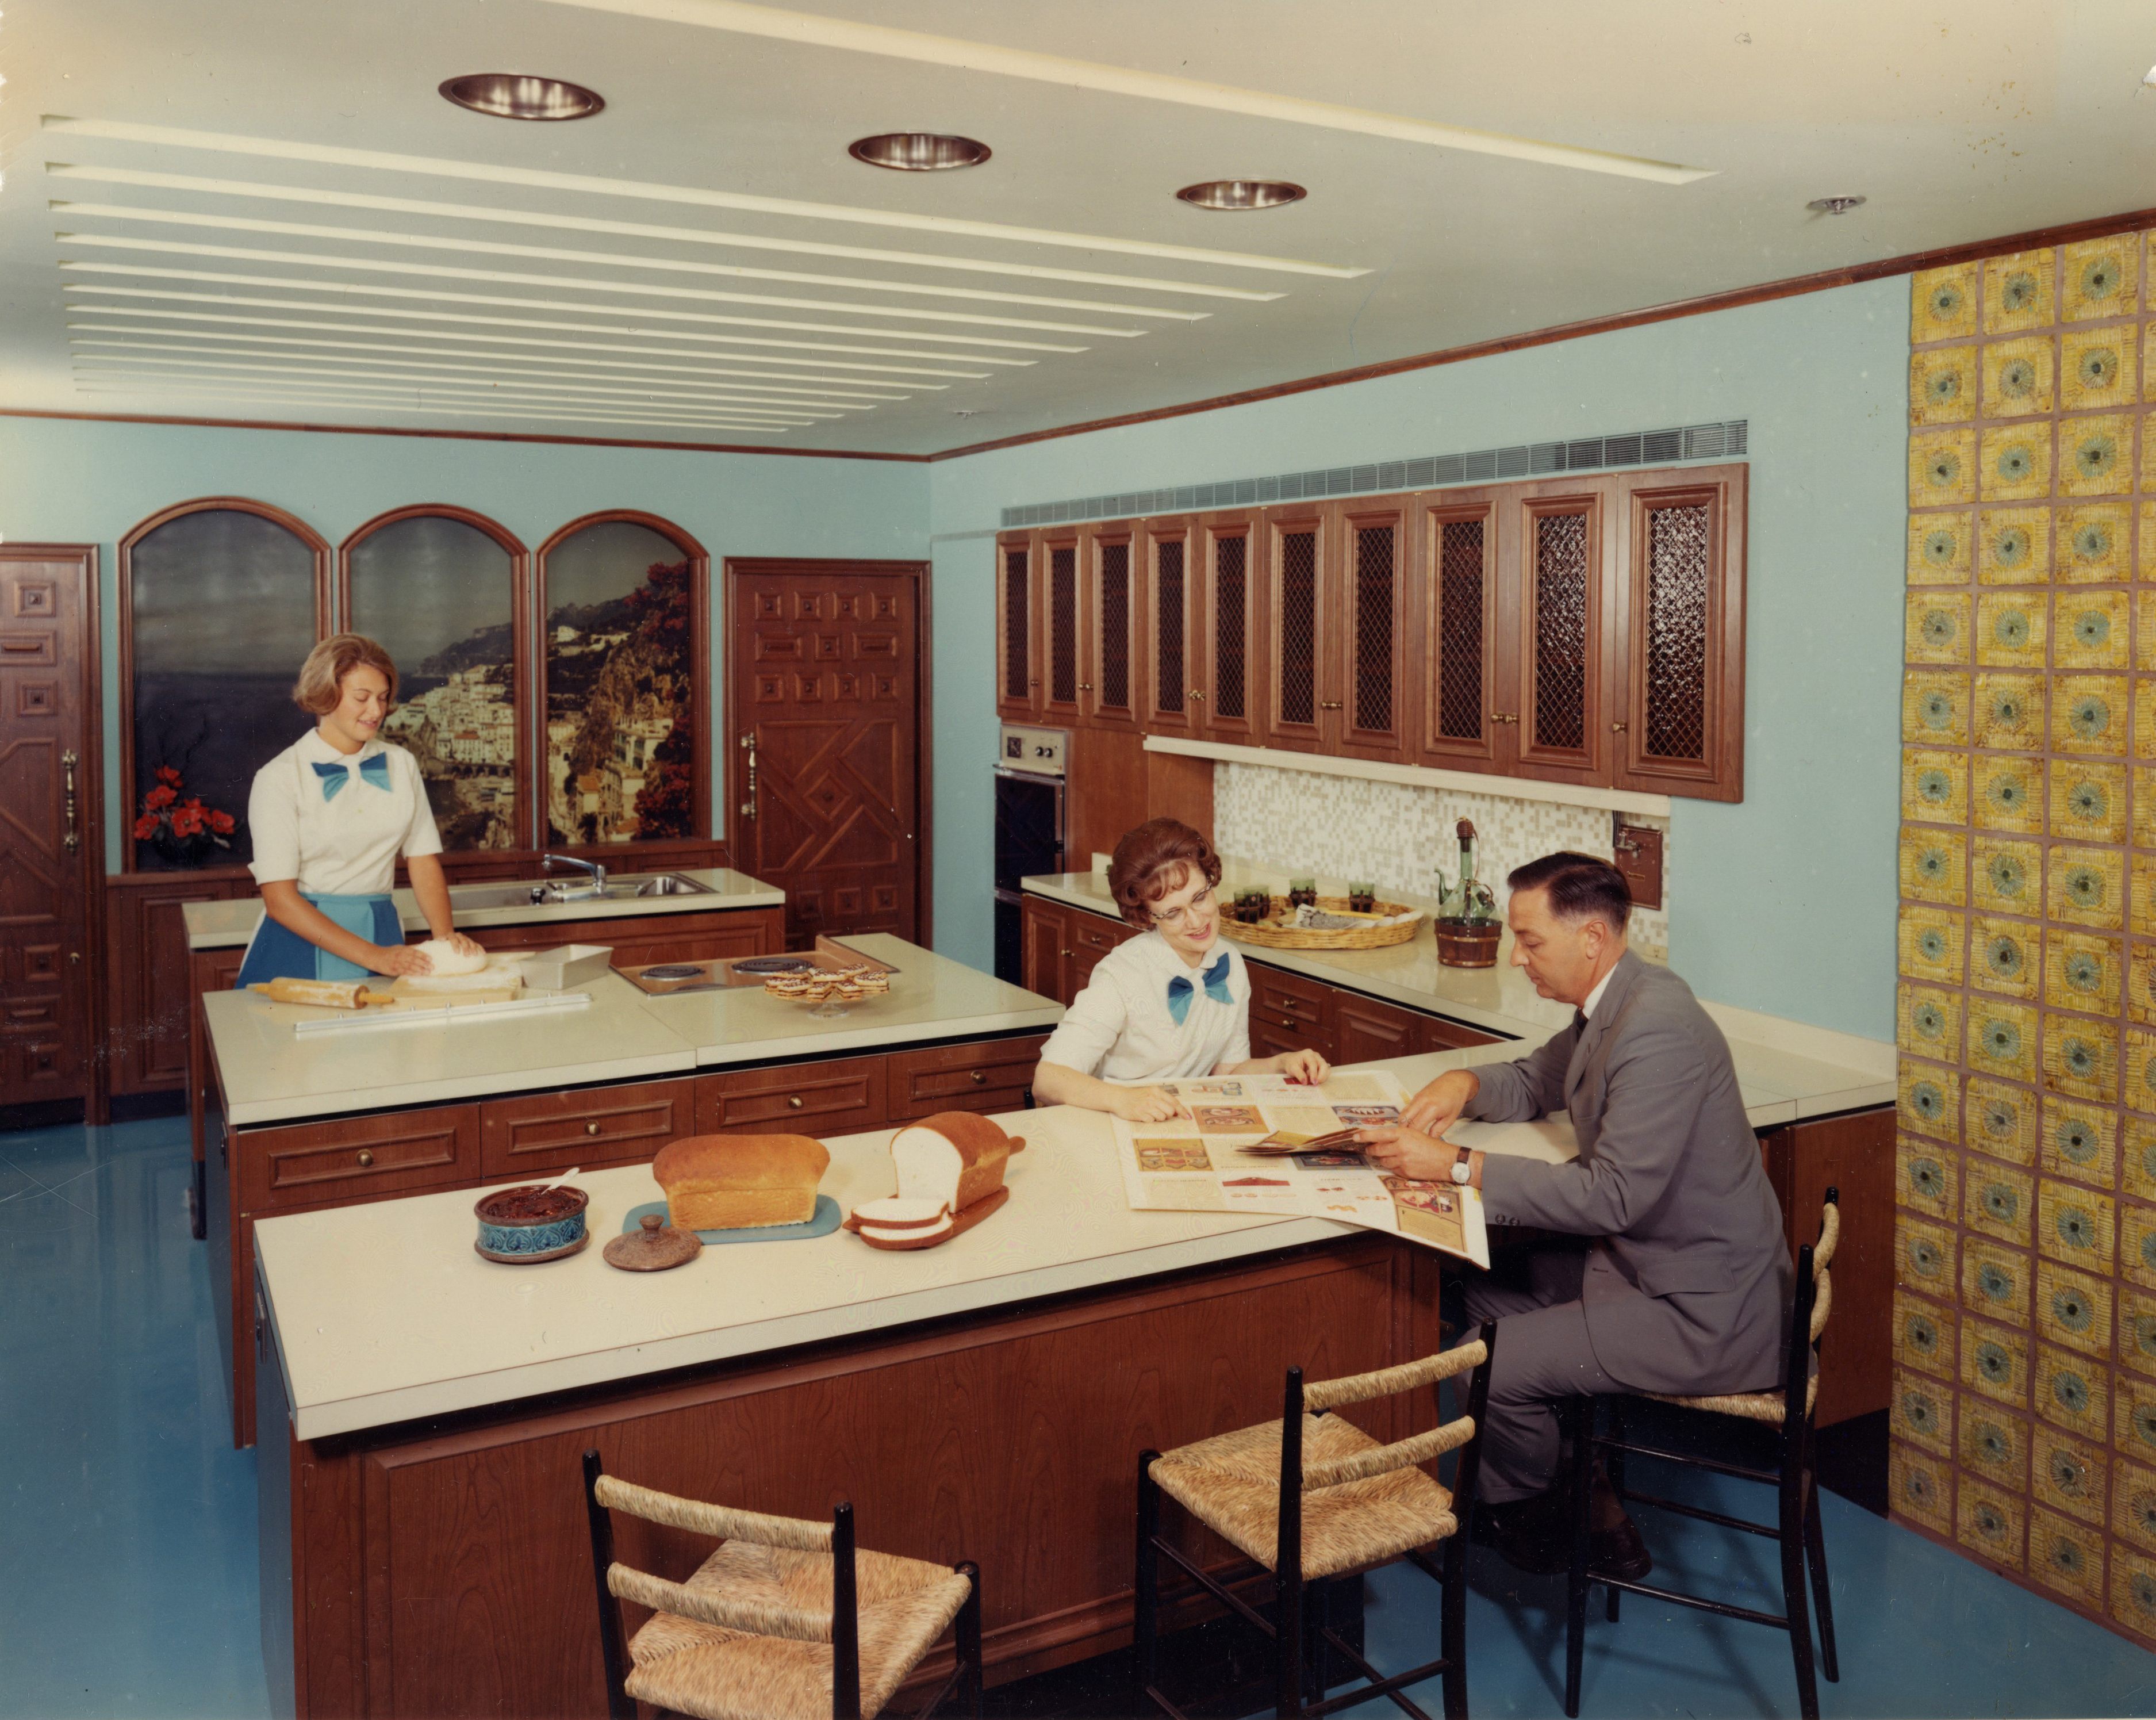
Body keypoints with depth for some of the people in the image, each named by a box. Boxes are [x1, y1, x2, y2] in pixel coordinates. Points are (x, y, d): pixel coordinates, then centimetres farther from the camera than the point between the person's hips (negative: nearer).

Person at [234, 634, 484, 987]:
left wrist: (445, 935, -9)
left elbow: (424, 862, 9)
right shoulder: (280, 778, -5)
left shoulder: (401, 765, 9)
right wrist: (373, 957, -18)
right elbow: (279, 900, -10)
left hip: (382, 929, 3)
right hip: (303, 943, -3)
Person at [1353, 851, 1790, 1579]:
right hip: (1643, 1260, 10)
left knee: (1484, 1365, -13)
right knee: (1485, 1292, 14)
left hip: (1703, 1317, -10)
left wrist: (1453, 1165, -27)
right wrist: (1465, 1083, 1)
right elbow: (1536, 1084, 24)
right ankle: (1589, 1497, 21)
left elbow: (1612, 1196, -30)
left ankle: (1534, 1519, 18)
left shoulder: (1657, 1028, -26)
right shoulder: (1611, 1006, 6)